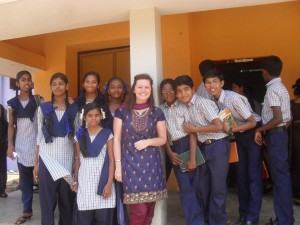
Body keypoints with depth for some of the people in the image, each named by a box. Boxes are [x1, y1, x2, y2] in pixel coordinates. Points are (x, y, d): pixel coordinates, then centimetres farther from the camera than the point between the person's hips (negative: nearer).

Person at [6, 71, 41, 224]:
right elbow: (11, 125, 8)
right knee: (24, 179, 9)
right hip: (21, 146, 3)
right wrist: (10, 145, 1)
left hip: (37, 144, -2)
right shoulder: (13, 103, 7)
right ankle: (27, 211, 20)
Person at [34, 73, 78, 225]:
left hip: (67, 159, 0)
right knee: (47, 201, 5)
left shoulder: (75, 108, 3)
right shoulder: (43, 108, 6)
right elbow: (39, 136, 8)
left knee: (67, 201, 8)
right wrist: (36, 162, 6)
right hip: (47, 158, 1)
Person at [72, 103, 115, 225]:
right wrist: (75, 181, 8)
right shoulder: (80, 135, 7)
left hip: (102, 181, -2)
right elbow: (78, 160, 11)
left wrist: (109, 183, -9)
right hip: (84, 182, 3)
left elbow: (112, 160, -4)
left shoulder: (107, 134, -2)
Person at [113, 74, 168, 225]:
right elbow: (116, 139, 1)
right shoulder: (122, 111, 1)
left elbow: (163, 139, 9)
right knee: (139, 211, -6)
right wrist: (118, 165, -4)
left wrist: (148, 141, -11)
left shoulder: (157, 113, 5)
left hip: (151, 164, 2)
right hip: (130, 164, -2)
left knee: (149, 211, 7)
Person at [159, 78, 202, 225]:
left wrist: (192, 158, -15)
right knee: (184, 187, 6)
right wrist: (170, 153, 0)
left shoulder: (184, 107, -6)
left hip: (188, 145, -3)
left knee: (195, 184, 3)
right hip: (174, 148, 3)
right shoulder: (160, 110, 5)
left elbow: (192, 132, -11)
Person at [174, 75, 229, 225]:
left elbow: (218, 126, -22)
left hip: (218, 145, -8)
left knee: (217, 186, 3)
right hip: (203, 147, 8)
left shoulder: (202, 102, -17)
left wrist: (194, 129, -16)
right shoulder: (187, 106, 6)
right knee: (202, 185, 16)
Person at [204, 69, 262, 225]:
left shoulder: (233, 98, -27)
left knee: (253, 175, -3)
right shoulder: (212, 100, -8)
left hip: (253, 133, -6)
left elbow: (253, 122, -24)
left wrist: (231, 130, -28)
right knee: (241, 174, 11)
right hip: (239, 135, 7)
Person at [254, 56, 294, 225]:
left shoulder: (272, 89, -15)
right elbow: (287, 117, 16)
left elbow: (277, 118, -24)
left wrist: (260, 130, -12)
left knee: (280, 176, -3)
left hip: (275, 135, -10)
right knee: (282, 175, 14)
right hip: (281, 133, 10)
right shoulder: (281, 88, 14)